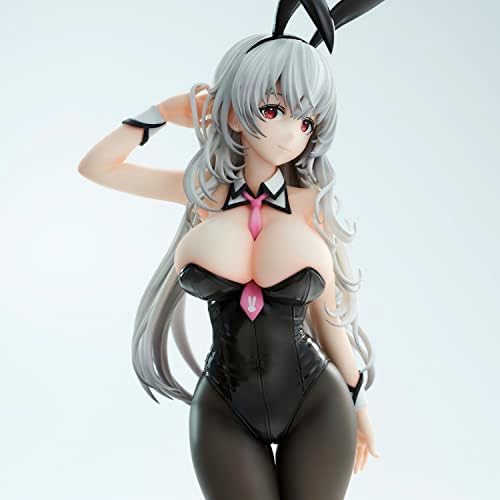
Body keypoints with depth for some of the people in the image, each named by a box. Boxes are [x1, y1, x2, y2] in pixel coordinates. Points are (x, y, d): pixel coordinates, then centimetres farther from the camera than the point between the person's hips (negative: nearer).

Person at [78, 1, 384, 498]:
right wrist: (166, 111, 3)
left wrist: (359, 403, 10)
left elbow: (327, 312, 3)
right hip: (224, 410, 1)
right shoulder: (205, 190, -2)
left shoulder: (312, 202, -6)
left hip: (315, 405, -1)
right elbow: (94, 166, 7)